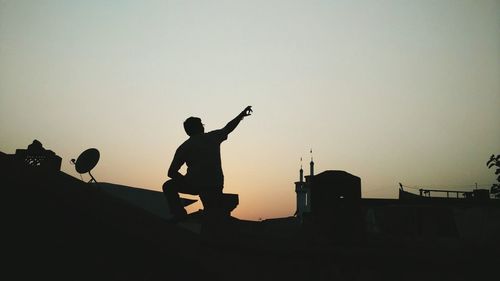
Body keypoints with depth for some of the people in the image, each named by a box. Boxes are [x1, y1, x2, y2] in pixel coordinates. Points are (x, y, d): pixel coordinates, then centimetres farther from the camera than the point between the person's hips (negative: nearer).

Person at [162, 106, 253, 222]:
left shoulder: (184, 147, 6)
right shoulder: (213, 137, 10)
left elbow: (172, 173, 5)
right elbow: (228, 128, 27)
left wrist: (184, 180, 21)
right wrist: (242, 115, 41)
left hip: (194, 185, -3)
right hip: (216, 186, 3)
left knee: (169, 186, 19)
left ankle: (179, 213, 2)